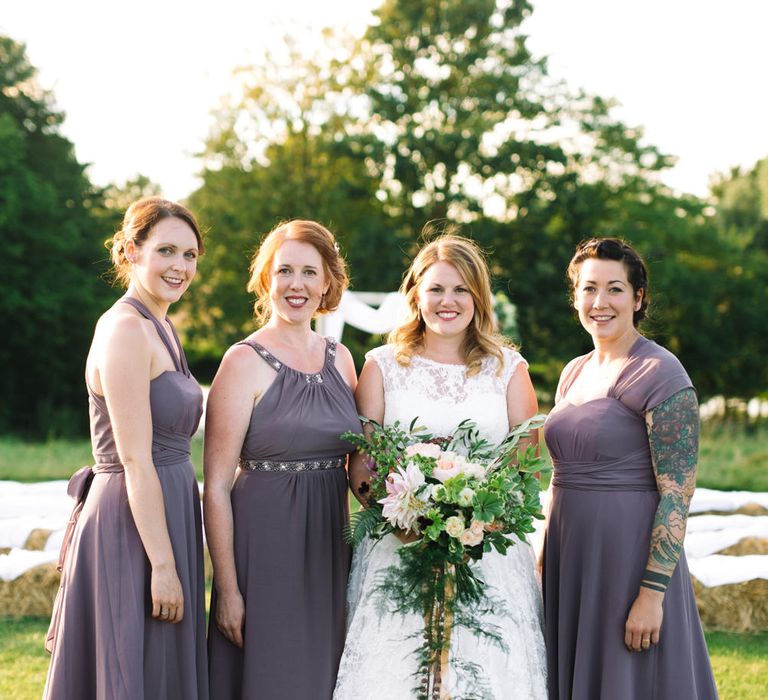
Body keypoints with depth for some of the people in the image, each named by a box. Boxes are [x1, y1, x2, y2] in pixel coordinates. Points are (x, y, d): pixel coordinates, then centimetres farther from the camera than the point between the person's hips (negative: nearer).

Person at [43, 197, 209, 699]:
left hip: (164, 519, 10)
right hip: (133, 529, -10)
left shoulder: (160, 328, 14)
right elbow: (135, 459, -20)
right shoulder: (126, 328, -15)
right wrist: (164, 564, -21)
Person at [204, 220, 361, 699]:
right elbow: (217, 485, -10)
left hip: (330, 546, 5)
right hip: (263, 543, -5)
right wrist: (228, 588, -14)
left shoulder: (339, 358, 9)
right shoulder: (245, 362, -7)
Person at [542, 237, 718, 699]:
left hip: (630, 561, -7)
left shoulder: (659, 374, -12)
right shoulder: (575, 372, 12)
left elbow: (677, 496, -16)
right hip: (570, 560, 7)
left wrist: (652, 594, -21)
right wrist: (547, 566, 16)